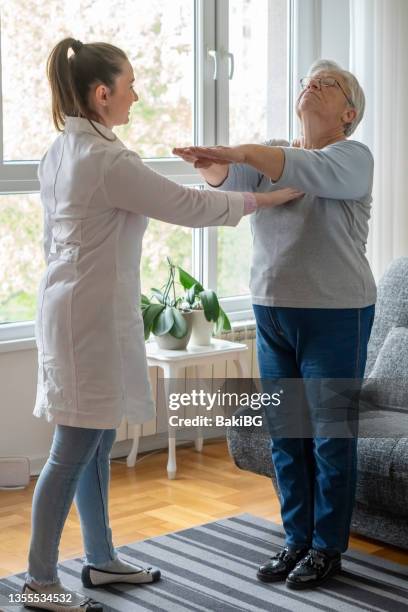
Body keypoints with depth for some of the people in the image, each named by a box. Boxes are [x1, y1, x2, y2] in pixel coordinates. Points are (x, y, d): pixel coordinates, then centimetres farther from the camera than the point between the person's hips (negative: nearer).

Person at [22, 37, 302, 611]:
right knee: (73, 452, -2)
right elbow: (187, 206, -15)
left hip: (71, 305, 10)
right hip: (93, 313, -10)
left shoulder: (59, 153, 11)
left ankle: (101, 558, 28)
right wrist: (262, 199, -3)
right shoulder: (109, 161, -19)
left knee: (97, 442, 16)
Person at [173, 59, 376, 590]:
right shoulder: (273, 153, 12)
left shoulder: (352, 158, -5)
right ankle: (297, 540, 24)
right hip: (273, 310, 6)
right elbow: (232, 178, -8)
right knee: (285, 433, 11)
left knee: (331, 435, 2)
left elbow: (307, 171, -27)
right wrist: (209, 162, -30)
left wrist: (236, 151, -38)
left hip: (335, 314, -5)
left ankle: (328, 547, 16)